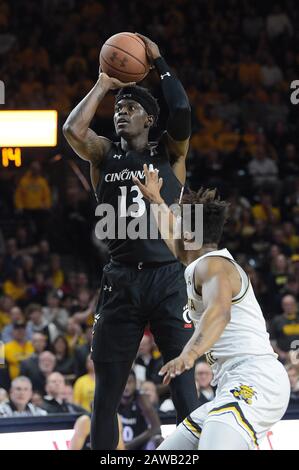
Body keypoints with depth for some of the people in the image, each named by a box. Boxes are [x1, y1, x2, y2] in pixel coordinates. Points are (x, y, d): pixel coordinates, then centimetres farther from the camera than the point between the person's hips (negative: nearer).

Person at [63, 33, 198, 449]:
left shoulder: (169, 152, 6)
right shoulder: (104, 155, 11)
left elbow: (182, 112, -13)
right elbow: (72, 129, -9)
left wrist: (159, 63, -2)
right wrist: (103, 85, 2)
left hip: (167, 278, -2)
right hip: (121, 280, 2)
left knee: (184, 384, -6)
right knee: (106, 391, 5)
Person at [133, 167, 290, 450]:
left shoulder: (213, 264, -6)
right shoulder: (201, 262, 24)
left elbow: (219, 312, -27)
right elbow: (174, 238, 46)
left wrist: (190, 353, -43)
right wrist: (155, 199, 59)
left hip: (254, 382, -10)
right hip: (234, 386, 10)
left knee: (214, 447, -34)